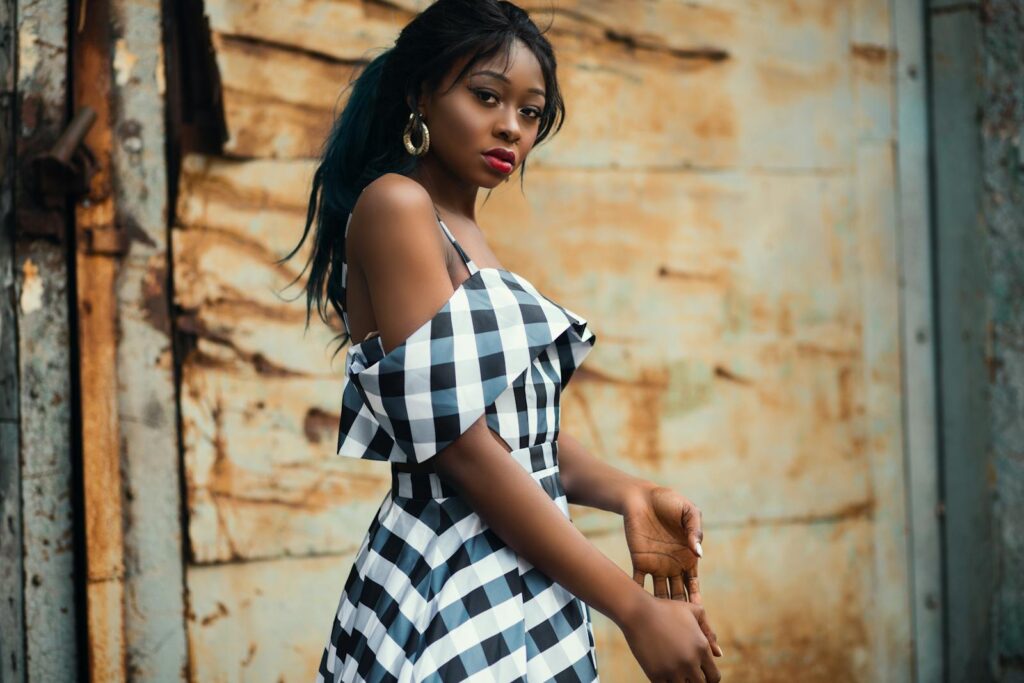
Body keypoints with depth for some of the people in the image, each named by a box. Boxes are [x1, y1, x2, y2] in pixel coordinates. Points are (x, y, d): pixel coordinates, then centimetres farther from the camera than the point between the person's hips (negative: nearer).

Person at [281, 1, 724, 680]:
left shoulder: (468, 235, 15)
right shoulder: (394, 205, -12)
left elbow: (526, 426, 13)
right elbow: (459, 442, -19)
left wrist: (627, 494, -8)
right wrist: (634, 609, -18)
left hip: (524, 594, 8)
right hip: (451, 605, -8)